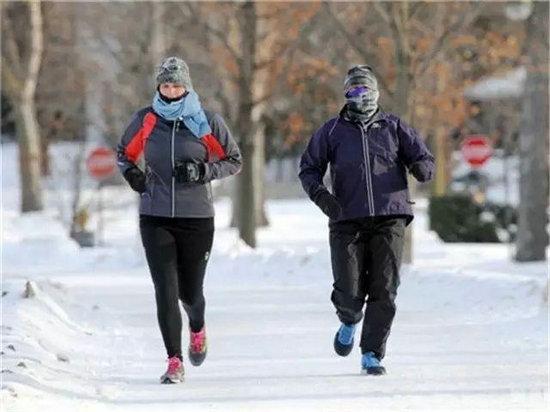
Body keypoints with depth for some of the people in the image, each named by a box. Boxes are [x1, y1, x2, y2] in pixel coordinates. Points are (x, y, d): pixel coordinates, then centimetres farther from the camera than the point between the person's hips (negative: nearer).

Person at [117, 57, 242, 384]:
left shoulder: (207, 122, -2)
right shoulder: (146, 120, 3)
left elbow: (234, 160, 6)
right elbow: (125, 153, 18)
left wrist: (203, 172, -11)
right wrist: (132, 174, -3)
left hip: (197, 218, -1)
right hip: (155, 218, 1)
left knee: (190, 289, 9)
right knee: (165, 289, -9)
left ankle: (197, 329, 44)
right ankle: (175, 362, -4)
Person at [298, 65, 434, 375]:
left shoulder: (394, 127, 11)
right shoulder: (332, 131, 10)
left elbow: (425, 161, 10)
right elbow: (309, 168, 14)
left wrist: (420, 167, -15)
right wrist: (319, 193, -6)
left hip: (389, 219, 0)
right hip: (348, 221, 0)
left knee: (384, 291, -8)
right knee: (349, 293, -7)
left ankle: (372, 354, 1)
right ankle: (350, 322, 28)